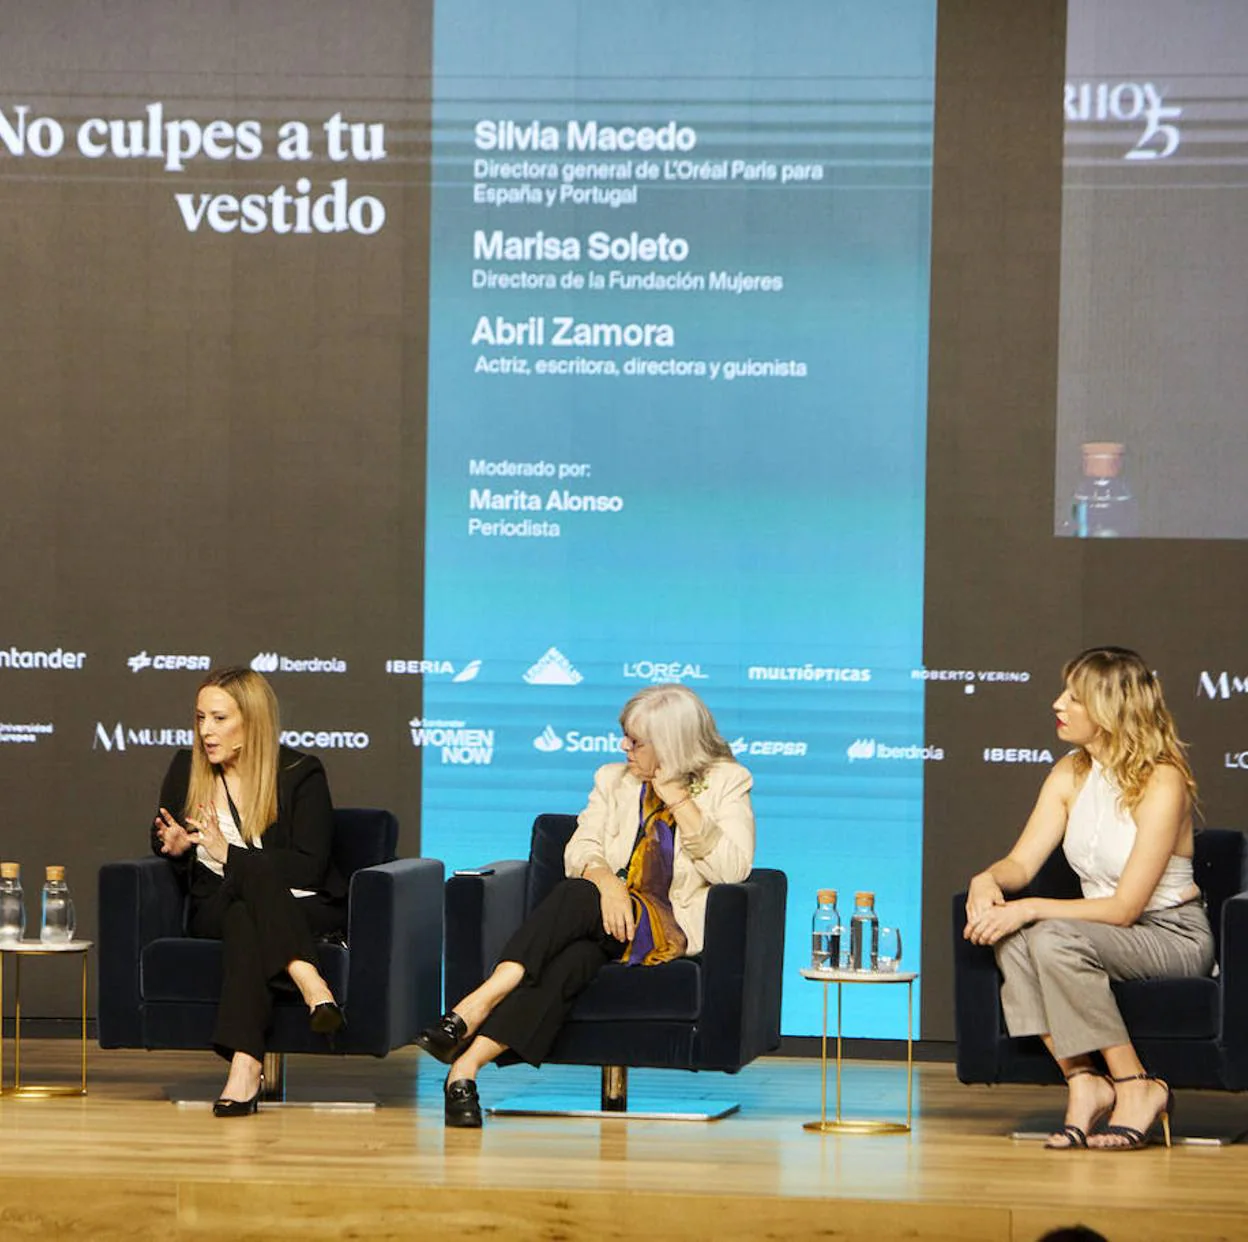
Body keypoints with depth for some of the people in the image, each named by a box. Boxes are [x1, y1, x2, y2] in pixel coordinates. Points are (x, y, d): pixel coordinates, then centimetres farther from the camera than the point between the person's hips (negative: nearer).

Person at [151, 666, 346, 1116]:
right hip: (217, 907, 2)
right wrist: (174, 845, -1)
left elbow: (310, 868, -11)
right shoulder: (185, 768, 8)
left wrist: (229, 853, -19)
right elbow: (160, 837, 25)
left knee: (246, 924, -39)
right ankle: (309, 984, -53)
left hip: (303, 911, -2)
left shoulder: (301, 773, -3)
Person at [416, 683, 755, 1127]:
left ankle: (478, 1004, -46)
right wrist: (605, 879, -15)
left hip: (671, 928, -3)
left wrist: (679, 800, -8)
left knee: (576, 897, -33)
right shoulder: (613, 780, 20)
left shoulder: (728, 783, 8)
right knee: (571, 958, -34)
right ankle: (467, 1065, -50)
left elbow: (733, 869, -5)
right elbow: (579, 852, 8)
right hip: (609, 918, 3)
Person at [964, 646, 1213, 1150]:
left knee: (1054, 938, -33)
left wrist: (1031, 909, -28)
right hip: (1102, 930, 6)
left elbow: (1124, 907, -22)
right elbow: (1022, 862, 0)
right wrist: (987, 879, -24)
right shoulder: (1070, 773, 4)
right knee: (1010, 939, -24)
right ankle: (1082, 1083, -21)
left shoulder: (1161, 782, -18)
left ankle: (1136, 1086, -21)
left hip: (1173, 935, -6)